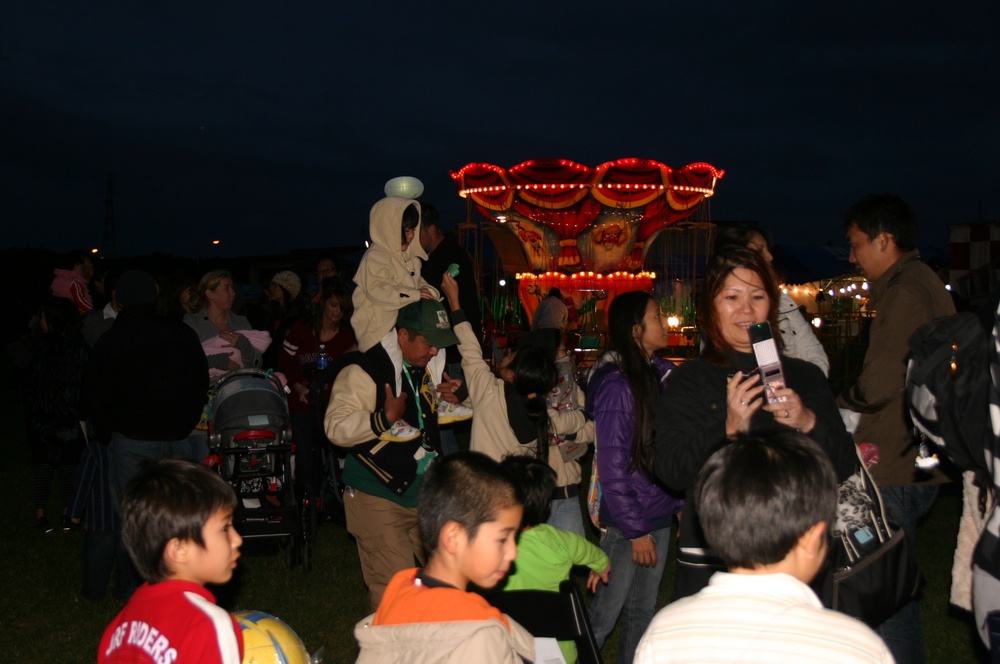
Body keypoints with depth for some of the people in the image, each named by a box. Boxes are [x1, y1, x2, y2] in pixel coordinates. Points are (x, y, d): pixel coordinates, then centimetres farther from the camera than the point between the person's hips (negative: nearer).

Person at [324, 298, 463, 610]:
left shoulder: (426, 367, 9)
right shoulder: (365, 370, -16)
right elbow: (336, 427, -24)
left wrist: (440, 396, 6)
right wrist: (384, 419, -35)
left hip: (424, 492, 8)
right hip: (380, 498, -8)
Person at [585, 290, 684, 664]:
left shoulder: (661, 373, 5)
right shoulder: (616, 384, -16)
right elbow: (612, 465, -15)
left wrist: (681, 502, 2)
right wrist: (635, 530, -13)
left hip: (660, 513, 7)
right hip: (626, 521, -7)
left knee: (643, 611, 15)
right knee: (605, 614, 2)